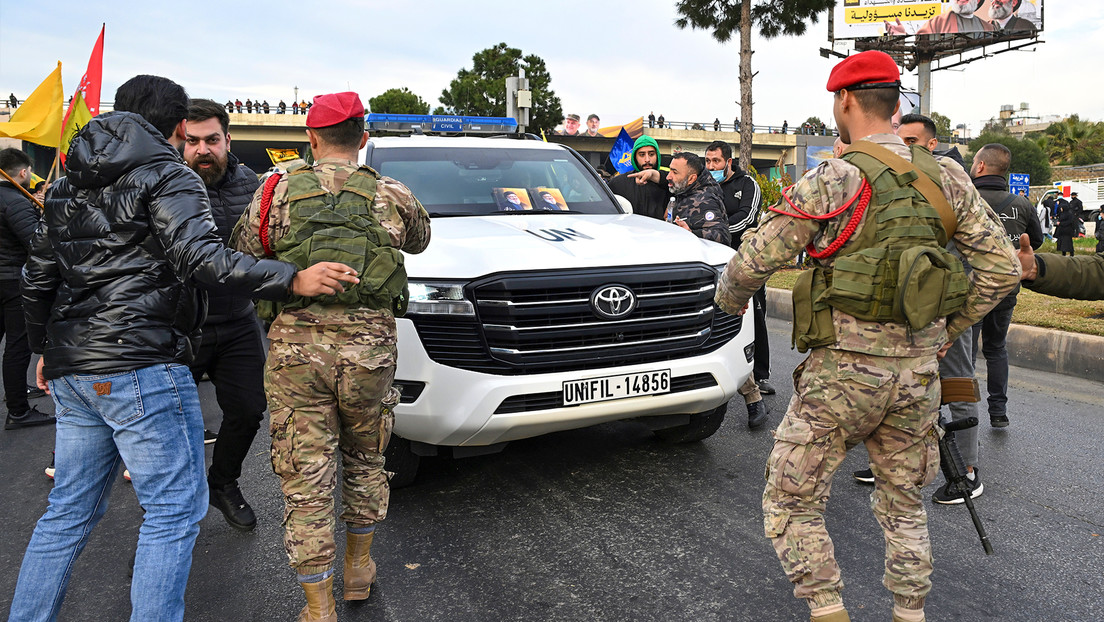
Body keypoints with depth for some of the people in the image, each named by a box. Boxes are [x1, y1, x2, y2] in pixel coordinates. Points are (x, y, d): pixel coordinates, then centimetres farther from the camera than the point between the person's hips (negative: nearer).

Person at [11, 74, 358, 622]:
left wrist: (47, 349, 33)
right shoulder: (168, 176, -5)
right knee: (175, 510, -1)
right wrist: (294, 280, -25)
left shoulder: (69, 185, 20)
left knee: (68, 512, 18)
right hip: (141, 370, -9)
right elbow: (200, 257, -21)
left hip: (72, 372, 9)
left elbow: (37, 278, 22)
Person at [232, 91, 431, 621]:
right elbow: (419, 239, 23)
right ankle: (358, 567, 39)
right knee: (364, 460, 23)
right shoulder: (393, 197, 4)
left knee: (306, 479, 8)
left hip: (296, 347, -1)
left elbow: (241, 254, 8)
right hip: (370, 347, 2)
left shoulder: (278, 191, 1)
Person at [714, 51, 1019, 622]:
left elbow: (753, 262, -10)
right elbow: (1002, 269, 7)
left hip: (843, 370, -6)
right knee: (903, 505, 22)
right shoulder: (946, 178, 5)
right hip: (918, 373, 6)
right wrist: (946, 330, 16)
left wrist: (729, 298, 11)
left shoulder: (833, 180, -11)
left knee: (790, 501, 9)